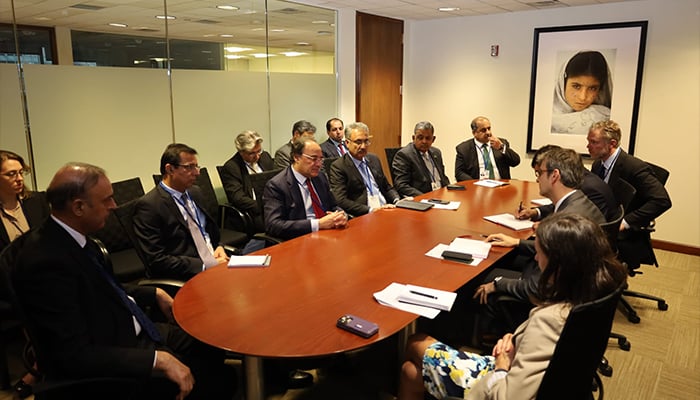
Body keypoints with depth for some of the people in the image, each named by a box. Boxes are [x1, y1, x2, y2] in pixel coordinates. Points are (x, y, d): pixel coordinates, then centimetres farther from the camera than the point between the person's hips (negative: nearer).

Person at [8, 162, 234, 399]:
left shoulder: (71, 237, 0)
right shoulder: (46, 262, -27)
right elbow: (76, 355, -27)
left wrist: (155, 294, 10)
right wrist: (158, 359, -28)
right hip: (108, 367, -9)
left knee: (213, 349, 7)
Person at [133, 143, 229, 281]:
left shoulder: (194, 192, 13)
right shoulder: (149, 205, -10)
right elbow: (157, 260, -14)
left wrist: (218, 248, 3)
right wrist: (205, 265, -17)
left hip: (214, 262, 8)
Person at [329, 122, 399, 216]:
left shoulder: (374, 159, 17)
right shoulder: (338, 166, -4)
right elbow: (340, 201, -13)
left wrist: (397, 201, 2)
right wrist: (370, 210, -21)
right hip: (361, 216, -6)